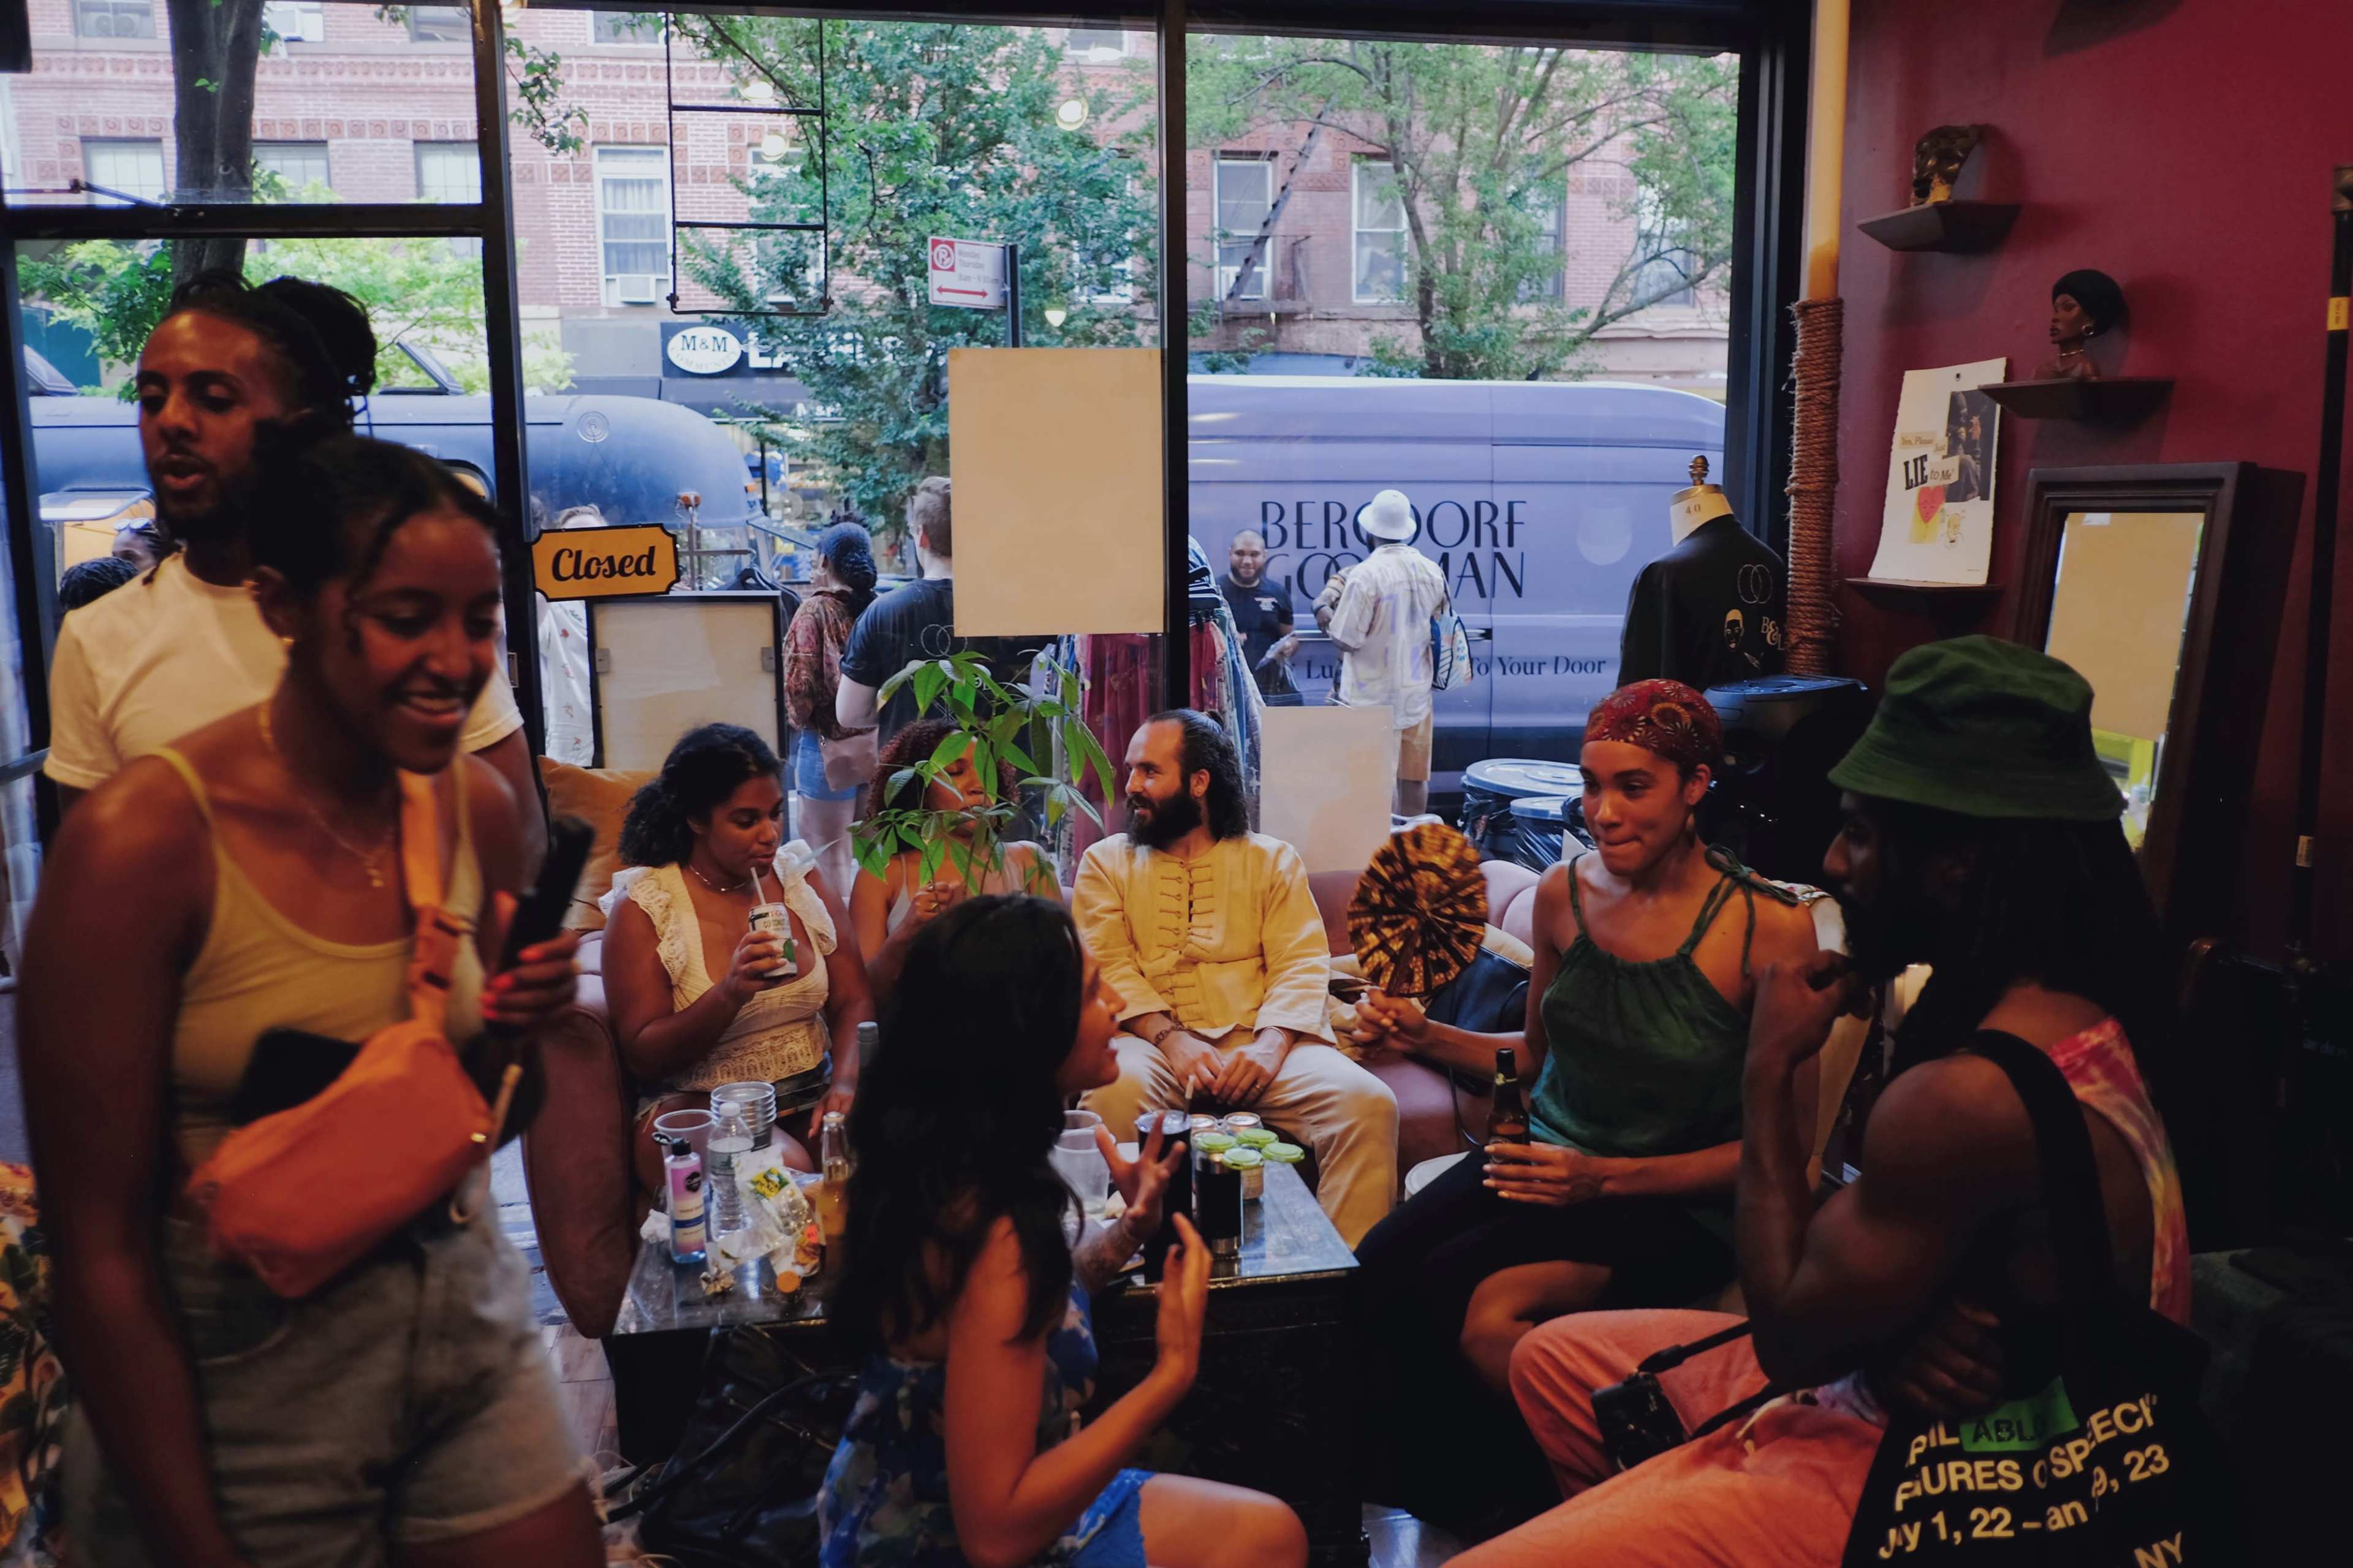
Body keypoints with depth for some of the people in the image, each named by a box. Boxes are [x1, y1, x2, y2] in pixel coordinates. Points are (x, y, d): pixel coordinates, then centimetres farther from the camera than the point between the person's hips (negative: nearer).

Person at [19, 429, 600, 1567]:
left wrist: (517, 1026, -11)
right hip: (239, 1376, -4)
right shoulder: (144, 839, -19)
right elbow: (99, 1250, -14)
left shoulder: (477, 804, -4)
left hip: (470, 1317, 5)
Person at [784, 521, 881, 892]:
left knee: (832, 855, 4)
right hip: (879, 745, 5)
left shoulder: (815, 612, -11)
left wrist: (799, 718, 3)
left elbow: (801, 683, -16)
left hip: (829, 747, -5)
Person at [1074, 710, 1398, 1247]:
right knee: (1117, 1089, -37)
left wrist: (1269, 1045, -17)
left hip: (1256, 1044, 1)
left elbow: (1302, 966, 4)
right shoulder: (1106, 862, 16)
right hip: (1157, 1042, -1)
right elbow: (1108, 967, 1)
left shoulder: (1273, 860, 16)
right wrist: (1172, 1040, -17)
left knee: (1367, 1102, -26)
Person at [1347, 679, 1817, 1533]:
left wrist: (1608, 1177, -19)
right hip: (1548, 1155, 5)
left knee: (1478, 1296, -30)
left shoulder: (1769, 928, -14)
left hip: (1675, 1203, -4)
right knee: (1371, 1276, -22)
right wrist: (1426, 1035, -1)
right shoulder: (1564, 892, 2)